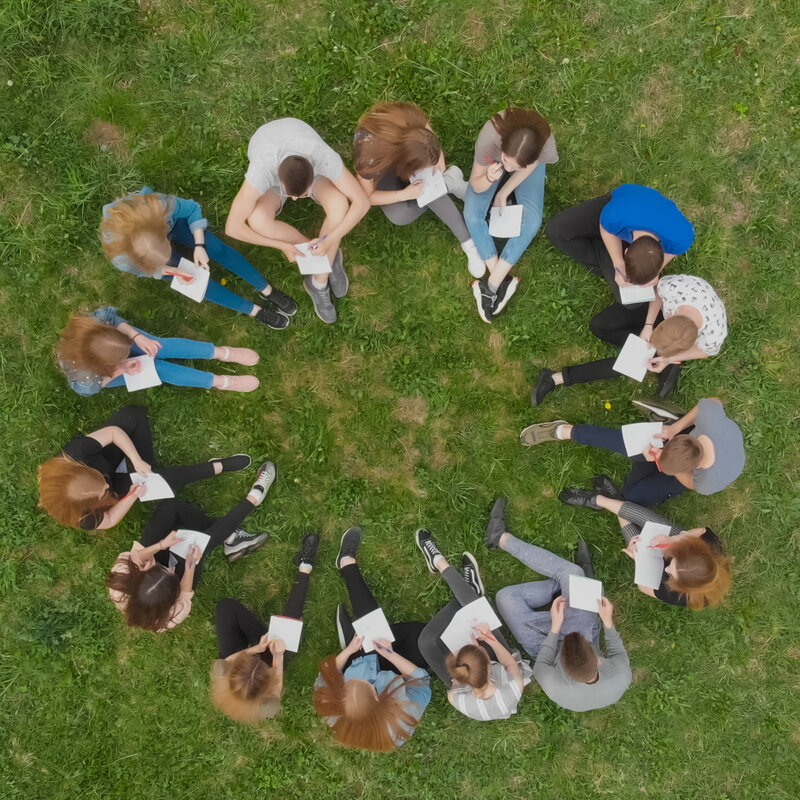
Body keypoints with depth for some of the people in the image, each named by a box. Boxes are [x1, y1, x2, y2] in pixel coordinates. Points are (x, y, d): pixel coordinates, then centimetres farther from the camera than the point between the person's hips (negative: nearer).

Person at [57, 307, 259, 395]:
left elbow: (112, 317, -19)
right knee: (156, 368, -15)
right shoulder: (83, 382, -44)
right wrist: (120, 370, -31)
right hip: (104, 375, -2)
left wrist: (137, 336, -31)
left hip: (108, 350, 3)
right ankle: (222, 382, -6)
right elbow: (91, 386, -21)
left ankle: (224, 353, -3)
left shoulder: (93, 323, -40)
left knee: (163, 346, -14)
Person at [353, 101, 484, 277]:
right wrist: (405, 194, -35)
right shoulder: (369, 155, -41)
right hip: (380, 167, -2)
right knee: (399, 216, -27)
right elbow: (367, 197, -24)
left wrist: (439, 163, -26)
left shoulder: (414, 118, -34)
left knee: (426, 187, -28)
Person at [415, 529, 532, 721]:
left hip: (466, 684, -1)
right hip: (501, 672, 1)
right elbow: (511, 664, -19)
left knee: (427, 641, -10)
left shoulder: (459, 701, -44)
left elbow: (455, 686, -17)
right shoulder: (514, 691, -43)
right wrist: (492, 640, -33)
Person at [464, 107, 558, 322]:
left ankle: (491, 286, -10)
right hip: (493, 159, 0)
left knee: (531, 221, -18)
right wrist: (489, 178, -47)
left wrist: (504, 193, -15)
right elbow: (476, 185, -26)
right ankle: (501, 281, -11)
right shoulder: (489, 139, -43)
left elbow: (528, 167, -15)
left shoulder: (546, 146, -41)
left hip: (530, 163, 0)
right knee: (472, 215, -19)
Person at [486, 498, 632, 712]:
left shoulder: (558, 689, -43)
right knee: (571, 573, -9)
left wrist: (555, 627, -24)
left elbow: (541, 668, -20)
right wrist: (608, 623, -12)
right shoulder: (621, 678, -37)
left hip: (550, 647, -2)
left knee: (506, 597, -13)